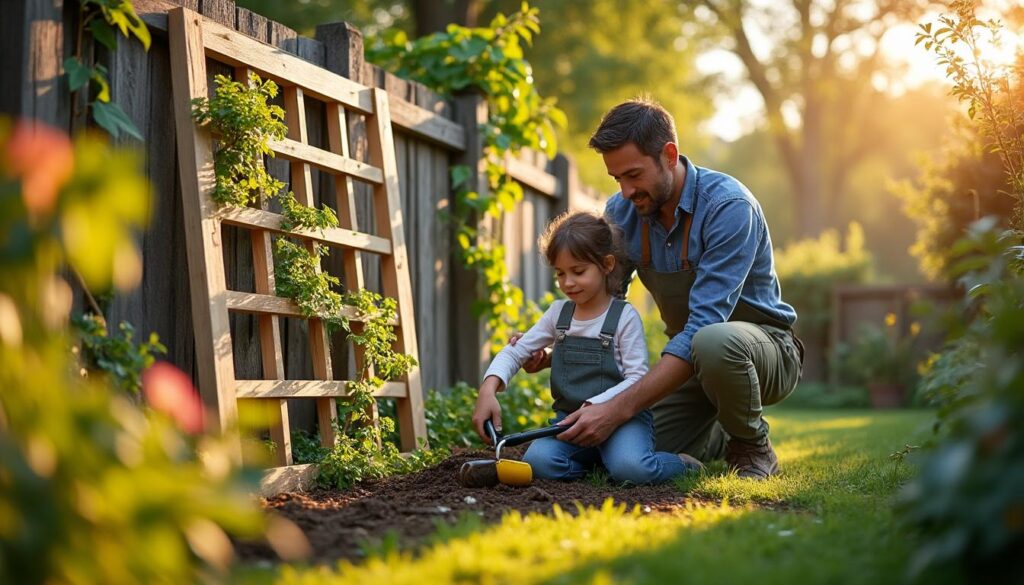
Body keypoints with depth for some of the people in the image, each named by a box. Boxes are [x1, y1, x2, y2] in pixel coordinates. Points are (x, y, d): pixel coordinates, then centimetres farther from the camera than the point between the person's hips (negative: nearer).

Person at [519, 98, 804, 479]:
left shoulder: (728, 205, -27)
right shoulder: (621, 212, -6)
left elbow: (704, 325, -34)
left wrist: (620, 408, -40)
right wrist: (550, 354, -19)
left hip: (763, 346, -6)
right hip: (691, 357, 6)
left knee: (713, 342, -39)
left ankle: (753, 448, -9)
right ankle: (722, 440, 22)